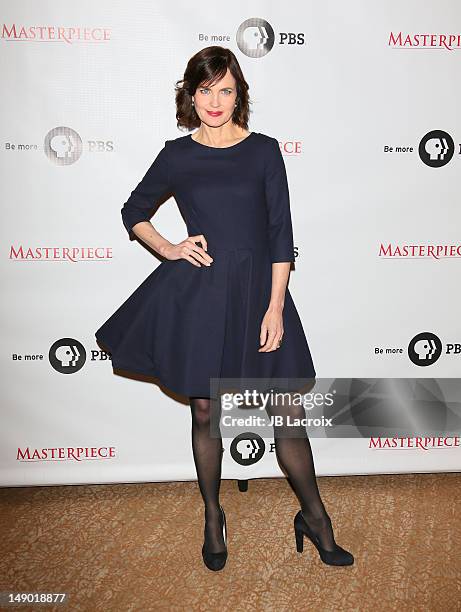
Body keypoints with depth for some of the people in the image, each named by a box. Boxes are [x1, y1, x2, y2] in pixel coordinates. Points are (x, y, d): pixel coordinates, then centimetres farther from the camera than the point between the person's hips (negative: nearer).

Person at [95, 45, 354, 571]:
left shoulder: (264, 149, 3)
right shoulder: (177, 155, 5)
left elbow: (280, 232, 0)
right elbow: (134, 212, 17)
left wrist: (275, 307, -7)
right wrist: (168, 250, -1)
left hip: (258, 289, 0)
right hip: (198, 292, 1)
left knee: (289, 413, 3)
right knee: (205, 412, 10)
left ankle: (314, 516, 26)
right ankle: (213, 516, 33)